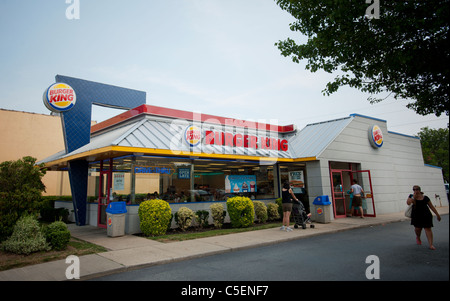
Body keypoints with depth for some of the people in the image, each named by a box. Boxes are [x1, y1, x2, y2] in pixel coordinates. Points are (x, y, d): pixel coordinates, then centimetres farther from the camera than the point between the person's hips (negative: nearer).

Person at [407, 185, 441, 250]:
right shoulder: (411, 196, 1)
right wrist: (414, 196, -15)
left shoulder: (425, 198, 1)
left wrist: (437, 214, 8)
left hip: (426, 215, 0)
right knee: (418, 228, 4)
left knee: (428, 229, -3)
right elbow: (408, 203, -18)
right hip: (416, 216, 0)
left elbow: (431, 206, 9)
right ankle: (418, 237, 39)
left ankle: (431, 245, -2)